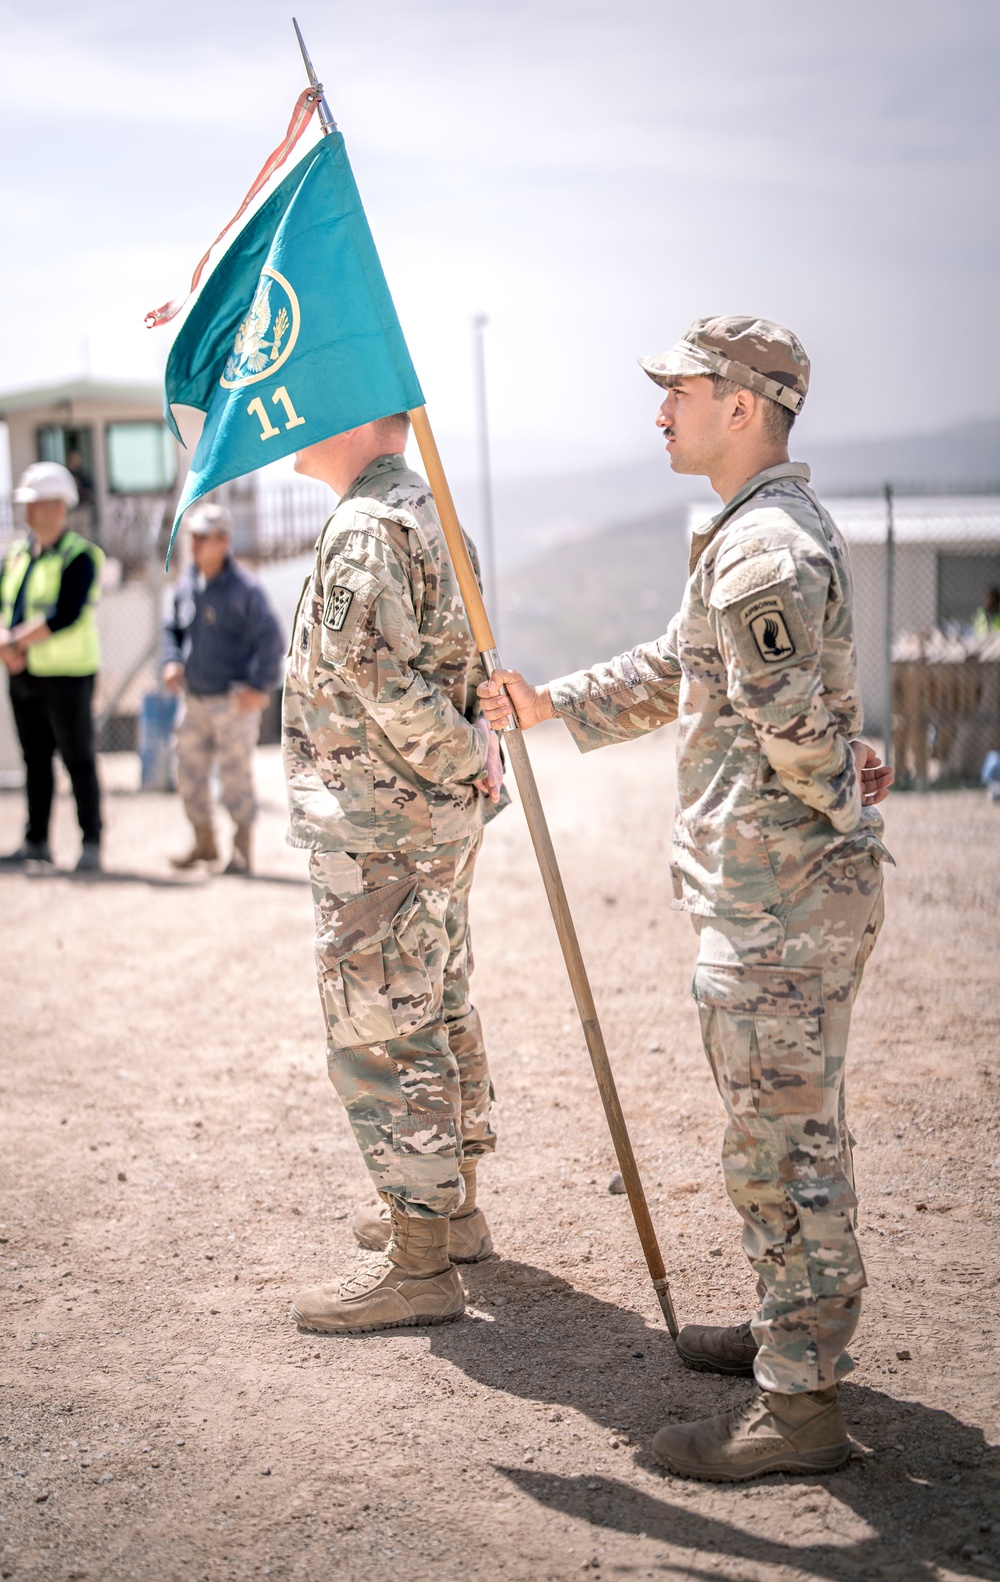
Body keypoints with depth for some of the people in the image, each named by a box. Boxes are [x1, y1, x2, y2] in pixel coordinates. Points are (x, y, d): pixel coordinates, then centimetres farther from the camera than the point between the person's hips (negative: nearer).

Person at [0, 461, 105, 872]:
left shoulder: (80, 557, -10)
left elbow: (65, 616, -20)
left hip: (67, 674, -6)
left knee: (78, 760, -1)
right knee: (35, 760, 12)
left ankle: (91, 845, 5)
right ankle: (36, 842, 19)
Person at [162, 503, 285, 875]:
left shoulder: (245, 588, -13)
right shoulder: (186, 583, 7)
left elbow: (271, 639, -13)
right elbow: (173, 628, 20)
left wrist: (260, 688, -18)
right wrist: (172, 661, 2)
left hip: (234, 701, -7)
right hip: (195, 700, 7)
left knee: (235, 775, -2)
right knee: (189, 774, 11)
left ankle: (243, 852, 9)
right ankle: (204, 843, 28)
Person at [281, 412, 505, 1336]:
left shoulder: (369, 526, -17)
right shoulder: (427, 510, 15)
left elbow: (373, 675, -27)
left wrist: (465, 755, -16)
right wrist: (470, 754, 13)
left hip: (379, 829, -11)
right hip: (440, 820, 11)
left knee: (379, 1037, -6)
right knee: (439, 1016, 19)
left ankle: (419, 1266, -1)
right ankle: (453, 1210, 32)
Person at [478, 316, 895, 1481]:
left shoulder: (767, 550, -21)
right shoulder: (748, 535, 15)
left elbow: (795, 730, -22)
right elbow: (671, 670, 24)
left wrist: (838, 794, -3)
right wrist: (554, 706, 15)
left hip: (781, 897, -11)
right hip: (771, 893, 11)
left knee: (779, 1143, -4)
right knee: (791, 1127, 20)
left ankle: (799, 1404, 4)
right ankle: (797, 1330, 34)